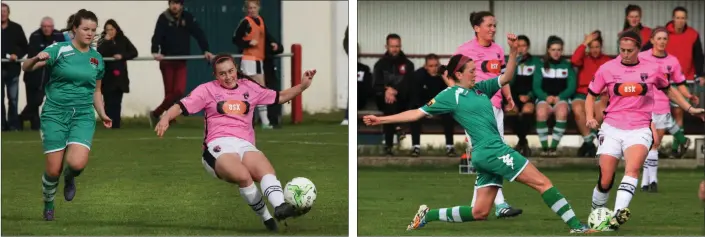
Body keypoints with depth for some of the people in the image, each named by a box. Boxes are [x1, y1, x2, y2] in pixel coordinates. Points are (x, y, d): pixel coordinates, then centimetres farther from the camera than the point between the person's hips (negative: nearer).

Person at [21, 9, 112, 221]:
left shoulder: (97, 58, 8)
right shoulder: (59, 50, -6)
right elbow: (26, 68, -14)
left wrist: (102, 114, 8)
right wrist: (37, 59, -35)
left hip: (83, 116, 2)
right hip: (55, 114, -2)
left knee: (77, 163, -22)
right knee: (53, 170, -4)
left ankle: (69, 178, 16)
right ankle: (48, 205, 26)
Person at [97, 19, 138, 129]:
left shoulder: (123, 40, 6)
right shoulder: (103, 41, 1)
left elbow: (134, 52, 2)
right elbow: (99, 54, -15)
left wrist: (122, 56, -12)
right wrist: (106, 41, -17)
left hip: (120, 76, 2)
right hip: (108, 77, -2)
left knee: (117, 102, 3)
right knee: (109, 102, -6)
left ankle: (116, 125, 6)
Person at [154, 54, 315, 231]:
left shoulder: (249, 88, 21)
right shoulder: (208, 90, 12)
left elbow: (280, 97, 29)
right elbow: (181, 106, 3)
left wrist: (302, 86, 15)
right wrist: (165, 118, -17)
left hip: (245, 145, 3)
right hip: (219, 146, -3)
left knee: (266, 170, -32)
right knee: (243, 176, -35)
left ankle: (280, 207, -54)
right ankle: (267, 218, -25)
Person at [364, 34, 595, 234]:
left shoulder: (481, 88, 15)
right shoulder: (450, 96, -4)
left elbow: (506, 77, 11)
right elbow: (418, 113, 0)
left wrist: (513, 51, -5)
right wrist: (382, 119, -2)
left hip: (487, 155, 9)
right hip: (492, 151, -9)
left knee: (479, 212, 12)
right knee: (543, 182, -10)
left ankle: (428, 215, 18)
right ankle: (576, 227, -12)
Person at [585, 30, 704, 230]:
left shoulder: (652, 69, 3)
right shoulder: (607, 69, 1)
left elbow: (668, 90, 21)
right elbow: (591, 95, 12)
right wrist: (590, 118, -4)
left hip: (639, 129, -1)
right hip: (612, 128, 1)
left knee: (632, 168, -29)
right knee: (605, 181, -3)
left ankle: (618, 213, -43)